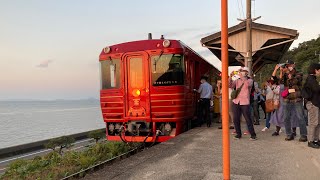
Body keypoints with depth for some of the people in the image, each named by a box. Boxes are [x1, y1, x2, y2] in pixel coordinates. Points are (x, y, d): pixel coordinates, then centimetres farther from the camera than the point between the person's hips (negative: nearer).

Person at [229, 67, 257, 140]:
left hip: (245, 103, -4)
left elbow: (247, 84, -20)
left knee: (248, 119, -1)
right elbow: (230, 85, 1)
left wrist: (243, 76, -24)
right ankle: (238, 134, 20)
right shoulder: (237, 81, 12)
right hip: (236, 102, 4)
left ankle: (253, 135, 11)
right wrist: (230, 77, -8)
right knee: (236, 119, 6)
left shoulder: (249, 80, 3)